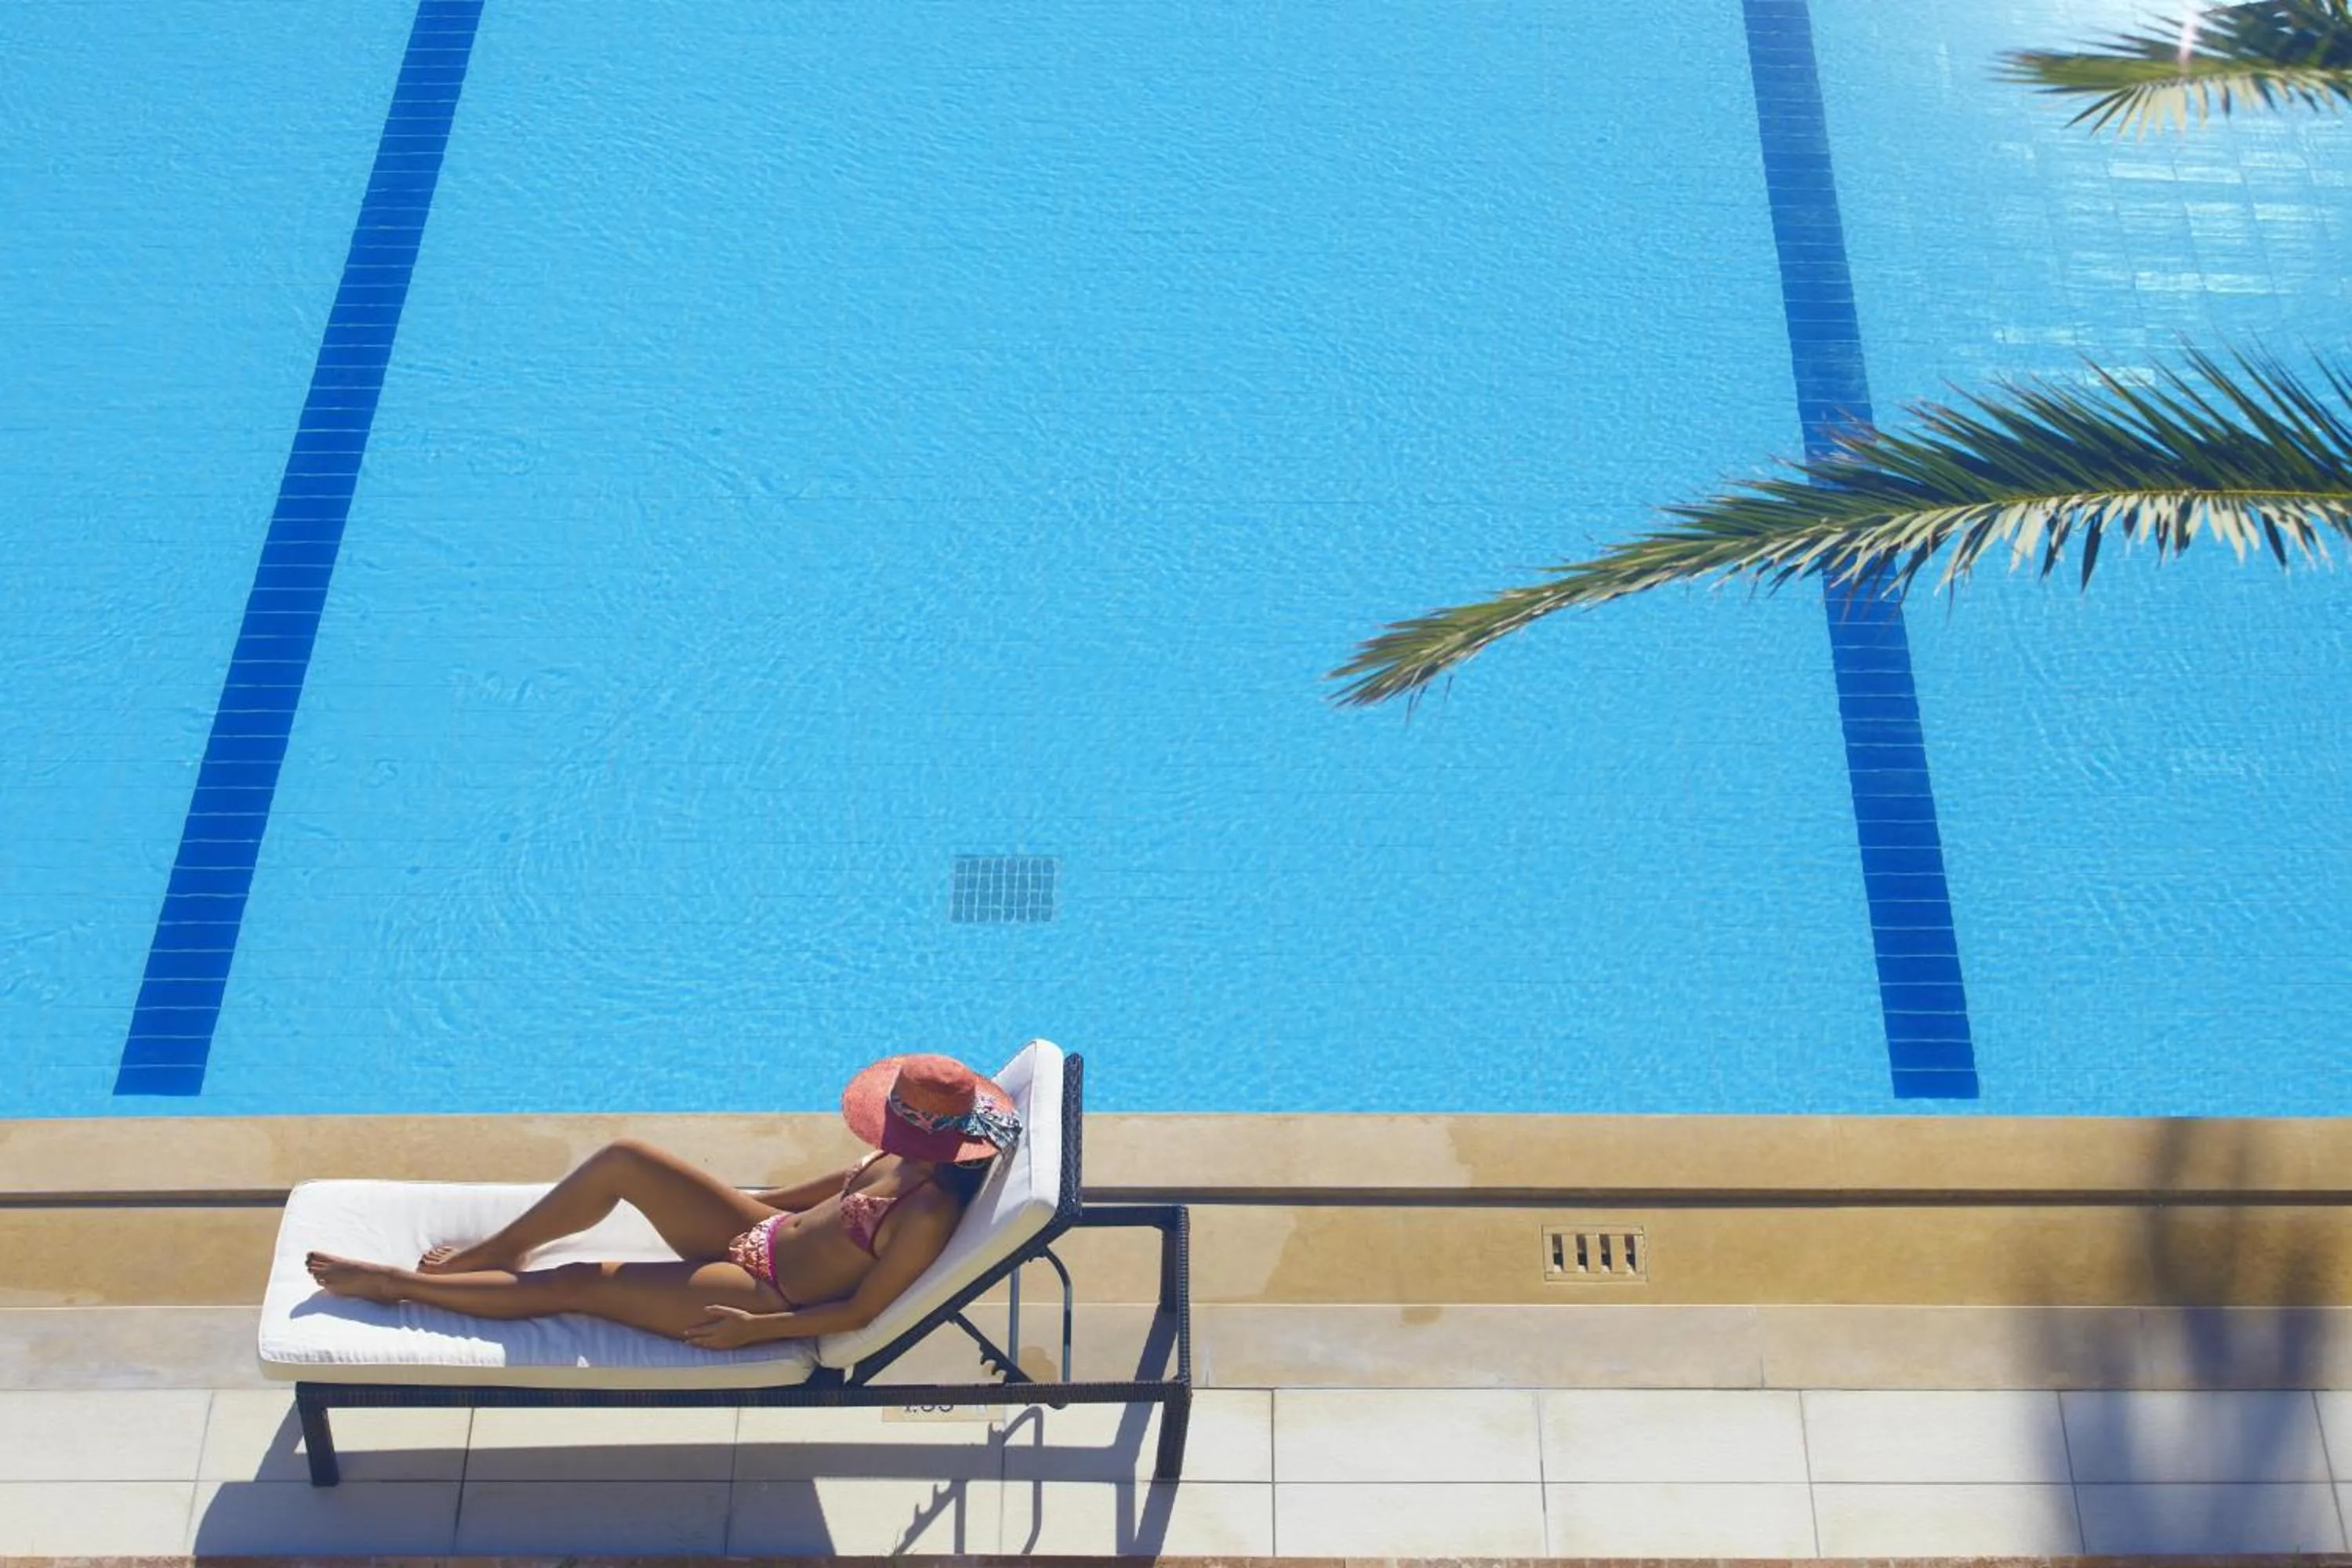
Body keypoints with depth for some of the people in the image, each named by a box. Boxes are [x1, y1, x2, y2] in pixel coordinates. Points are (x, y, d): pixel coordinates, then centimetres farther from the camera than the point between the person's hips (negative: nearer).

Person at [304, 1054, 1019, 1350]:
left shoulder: (929, 1214, -32)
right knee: (623, 1160, -3)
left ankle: (396, 1283, 12)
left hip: (765, 1294, -8)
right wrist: (765, 1198, 21)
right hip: (764, 1235, 8)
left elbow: (861, 1311, -24)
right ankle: (492, 1250, 18)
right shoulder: (911, 1158, -8)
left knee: (574, 1285, -4)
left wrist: (756, 1327, -18)